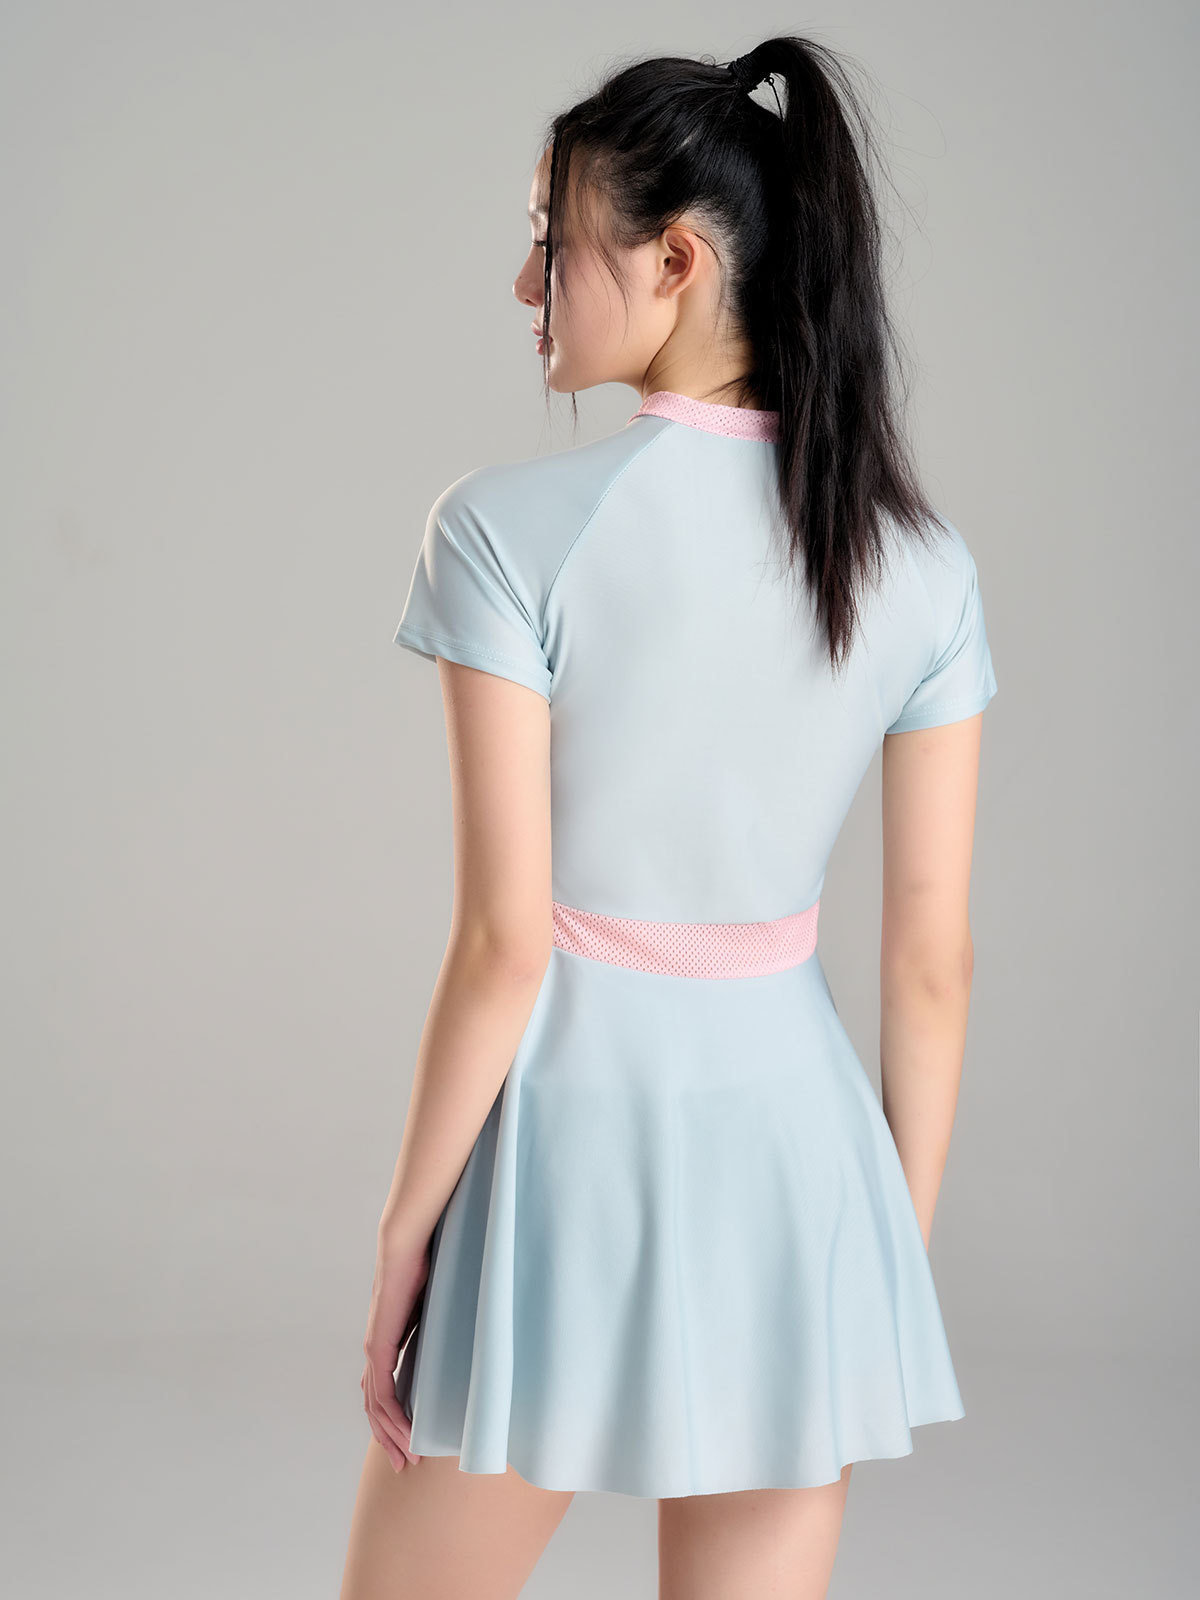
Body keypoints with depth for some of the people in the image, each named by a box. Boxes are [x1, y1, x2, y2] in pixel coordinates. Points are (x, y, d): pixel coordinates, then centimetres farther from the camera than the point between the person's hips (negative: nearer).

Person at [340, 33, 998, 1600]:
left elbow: (502, 941, -15)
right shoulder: (923, 562, -1)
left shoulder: (511, 529, -14)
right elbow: (932, 961, 1)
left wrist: (402, 1238, -4)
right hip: (795, 1135, 4)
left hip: (570, 1125, -4)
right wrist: (902, 1247, 12)